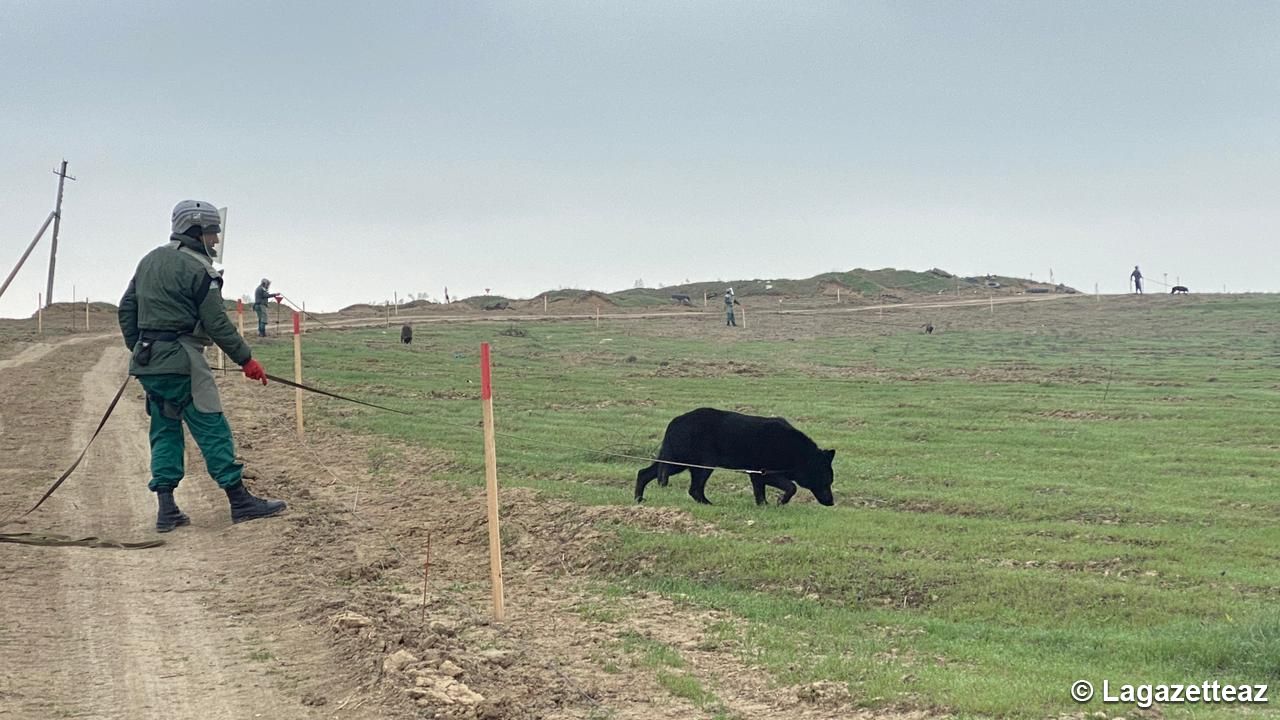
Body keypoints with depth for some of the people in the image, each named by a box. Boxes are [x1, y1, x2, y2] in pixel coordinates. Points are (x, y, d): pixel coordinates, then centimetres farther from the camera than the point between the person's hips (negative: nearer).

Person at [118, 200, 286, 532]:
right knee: (212, 429, -4)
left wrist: (136, 348, 25)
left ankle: (166, 509, 8)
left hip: (147, 361, 8)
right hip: (180, 361, -8)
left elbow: (126, 309, 17)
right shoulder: (198, 269, -10)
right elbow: (217, 323, -12)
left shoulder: (150, 260, 15)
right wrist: (246, 360, -5)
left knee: (165, 430, 12)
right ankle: (240, 501, -1)